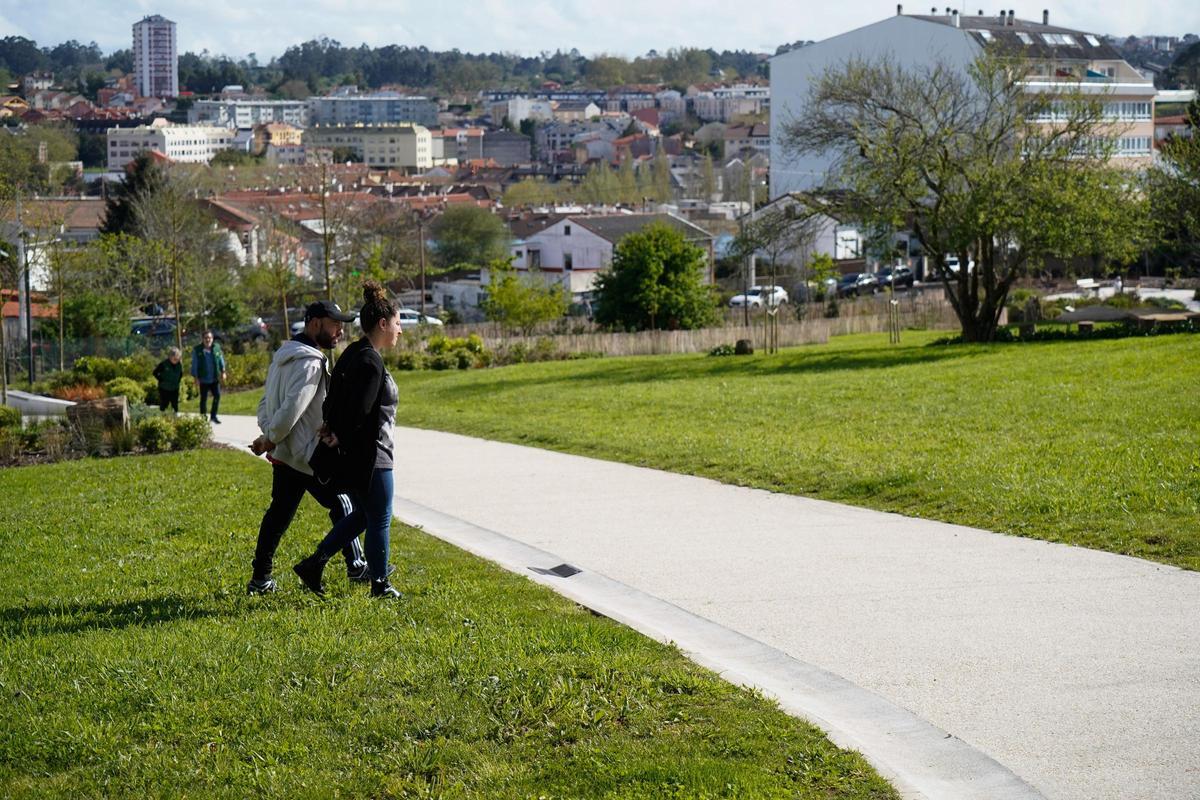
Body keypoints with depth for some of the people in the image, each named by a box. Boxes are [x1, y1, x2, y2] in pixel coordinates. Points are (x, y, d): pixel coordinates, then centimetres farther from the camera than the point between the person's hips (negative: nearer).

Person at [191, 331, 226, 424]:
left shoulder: (216, 347, 3)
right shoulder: (197, 350, -5)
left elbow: (221, 360, 10)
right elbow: (194, 364, -2)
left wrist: (223, 372, 4)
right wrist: (195, 378, -5)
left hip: (215, 378, 3)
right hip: (203, 379, -3)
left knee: (217, 395, -3)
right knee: (204, 398, 4)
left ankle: (213, 416, 11)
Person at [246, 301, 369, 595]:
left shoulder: (284, 355, 14)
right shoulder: (310, 363, -19)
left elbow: (266, 403, 15)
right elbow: (292, 409, -27)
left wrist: (268, 435, 1)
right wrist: (271, 439, -14)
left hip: (283, 456, 9)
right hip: (309, 456, -9)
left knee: (278, 514, 12)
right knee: (342, 505, 7)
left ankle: (261, 578, 11)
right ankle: (356, 566, 17)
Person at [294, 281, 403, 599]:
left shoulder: (353, 353, 11)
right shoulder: (371, 362, -21)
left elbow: (335, 397, 11)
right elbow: (360, 410, -23)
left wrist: (332, 429, 2)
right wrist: (340, 438, -9)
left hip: (355, 453, 10)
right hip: (370, 455, -10)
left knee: (362, 514, 20)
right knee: (380, 519, 5)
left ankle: (314, 564, 18)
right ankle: (380, 584, 17)